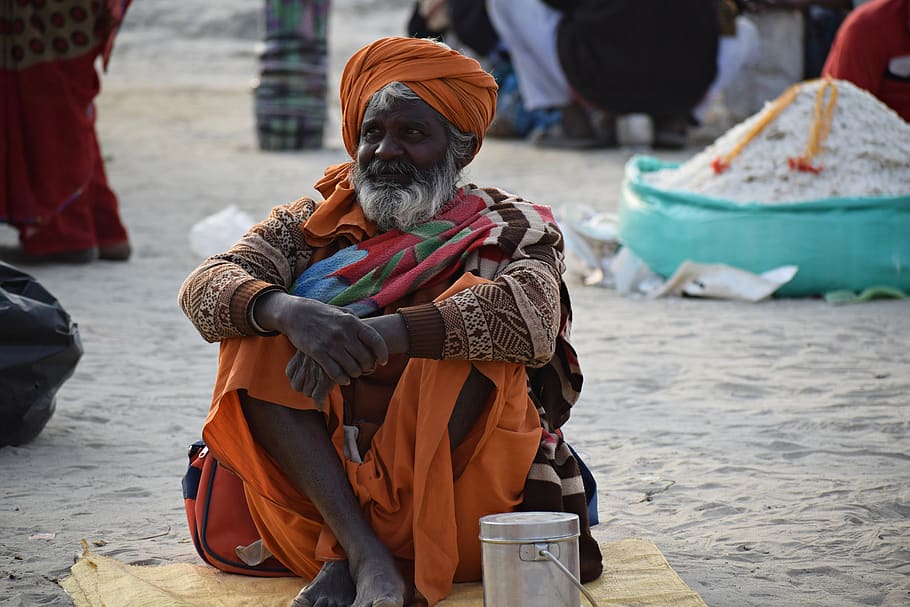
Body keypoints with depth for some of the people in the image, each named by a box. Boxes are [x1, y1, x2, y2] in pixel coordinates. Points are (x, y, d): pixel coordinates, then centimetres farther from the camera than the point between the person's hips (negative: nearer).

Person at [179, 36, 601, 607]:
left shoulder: (508, 229, 4)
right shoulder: (315, 224, 11)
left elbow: (533, 314, -20)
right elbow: (206, 286, -7)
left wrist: (383, 334, -31)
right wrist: (286, 310, -31)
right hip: (318, 487, 2)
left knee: (473, 328, -22)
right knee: (261, 334, -15)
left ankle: (345, 556, -24)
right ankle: (366, 553, -29)